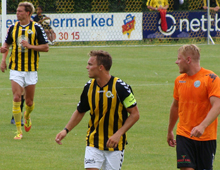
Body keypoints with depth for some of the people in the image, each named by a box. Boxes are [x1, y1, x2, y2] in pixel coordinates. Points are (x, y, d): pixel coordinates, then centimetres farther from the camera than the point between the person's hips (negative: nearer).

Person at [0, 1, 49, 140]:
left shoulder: (36, 28, -5)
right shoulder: (13, 28, 4)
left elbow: (46, 47, -4)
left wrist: (30, 46, -17)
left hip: (31, 69, -1)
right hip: (16, 68, 1)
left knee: (29, 101, 6)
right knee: (16, 98, -11)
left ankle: (27, 116, 42)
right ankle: (19, 131, -4)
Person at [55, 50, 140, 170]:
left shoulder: (120, 87, -14)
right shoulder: (89, 87, 0)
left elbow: (135, 114, -11)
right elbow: (80, 112, 15)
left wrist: (118, 134, -21)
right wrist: (66, 130, 1)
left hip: (115, 145, -3)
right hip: (93, 143, 3)